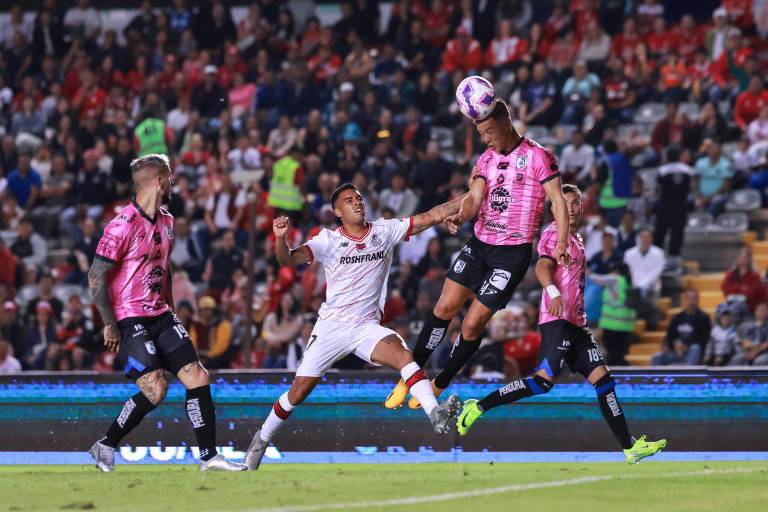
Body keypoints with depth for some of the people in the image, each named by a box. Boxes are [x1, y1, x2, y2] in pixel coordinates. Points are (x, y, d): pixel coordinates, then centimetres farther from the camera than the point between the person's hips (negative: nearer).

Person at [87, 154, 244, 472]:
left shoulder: (166, 222, 12)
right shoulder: (124, 225, -15)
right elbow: (96, 276, -14)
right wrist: (110, 324, -14)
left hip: (161, 315, 8)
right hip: (130, 319, -8)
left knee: (197, 378, -3)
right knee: (155, 388, -18)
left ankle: (209, 456, 3)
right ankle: (105, 446, -1)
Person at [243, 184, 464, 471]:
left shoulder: (384, 231, 2)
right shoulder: (329, 240, -3)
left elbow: (431, 217, -1)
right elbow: (288, 259, -15)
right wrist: (280, 238, -36)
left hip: (367, 326, 1)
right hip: (331, 326, -1)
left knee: (403, 355, -28)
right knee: (299, 391, 0)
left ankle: (435, 414, -42)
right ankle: (262, 439, 22)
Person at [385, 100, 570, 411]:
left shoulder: (537, 157, -9)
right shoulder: (487, 159, 10)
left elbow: (558, 201, -10)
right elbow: (474, 198, 2)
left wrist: (561, 245, -20)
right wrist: (461, 216, -21)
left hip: (512, 253, -5)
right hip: (479, 244, 5)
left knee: (473, 324, -5)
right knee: (444, 307, -3)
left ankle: (439, 386, 12)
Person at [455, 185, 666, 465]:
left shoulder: (576, 240, 25)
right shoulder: (554, 233, -3)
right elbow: (543, 267, -19)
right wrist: (553, 293, -37)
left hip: (576, 323, 9)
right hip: (558, 319, -9)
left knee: (603, 378, 2)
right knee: (544, 380, -20)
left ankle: (630, 447, 0)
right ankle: (479, 407, -14)